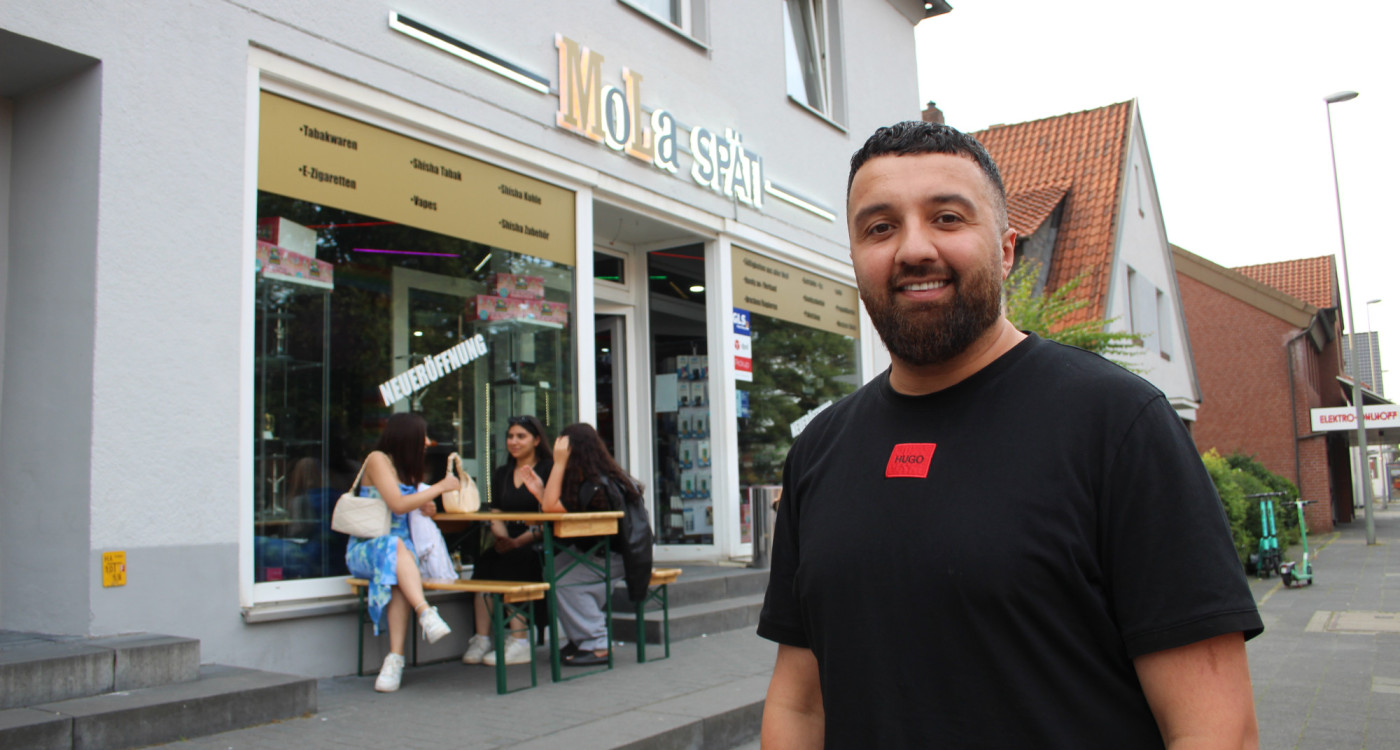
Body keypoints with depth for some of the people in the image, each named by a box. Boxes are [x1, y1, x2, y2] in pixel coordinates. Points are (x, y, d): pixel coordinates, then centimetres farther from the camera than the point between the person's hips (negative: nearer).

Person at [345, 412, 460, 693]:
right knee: (395, 545, -39)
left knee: (400, 577, -32)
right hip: (366, 550, -5)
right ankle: (426, 613, -52)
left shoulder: (408, 467, 20)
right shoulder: (377, 459, -2)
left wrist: (425, 506, 7)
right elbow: (397, 504, -14)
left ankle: (395, 658, -42)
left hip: (401, 550, 5)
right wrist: (440, 487, -7)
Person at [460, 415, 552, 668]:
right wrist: (502, 538, -7)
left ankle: (519, 642, -30)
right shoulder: (501, 474, 19)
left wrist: (519, 541, -23)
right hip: (510, 544, 5)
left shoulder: (549, 469, 0)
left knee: (512, 560, -32)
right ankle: (481, 638, -27)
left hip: (540, 545, -5)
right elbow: (496, 516, 14)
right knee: (485, 559, -24)